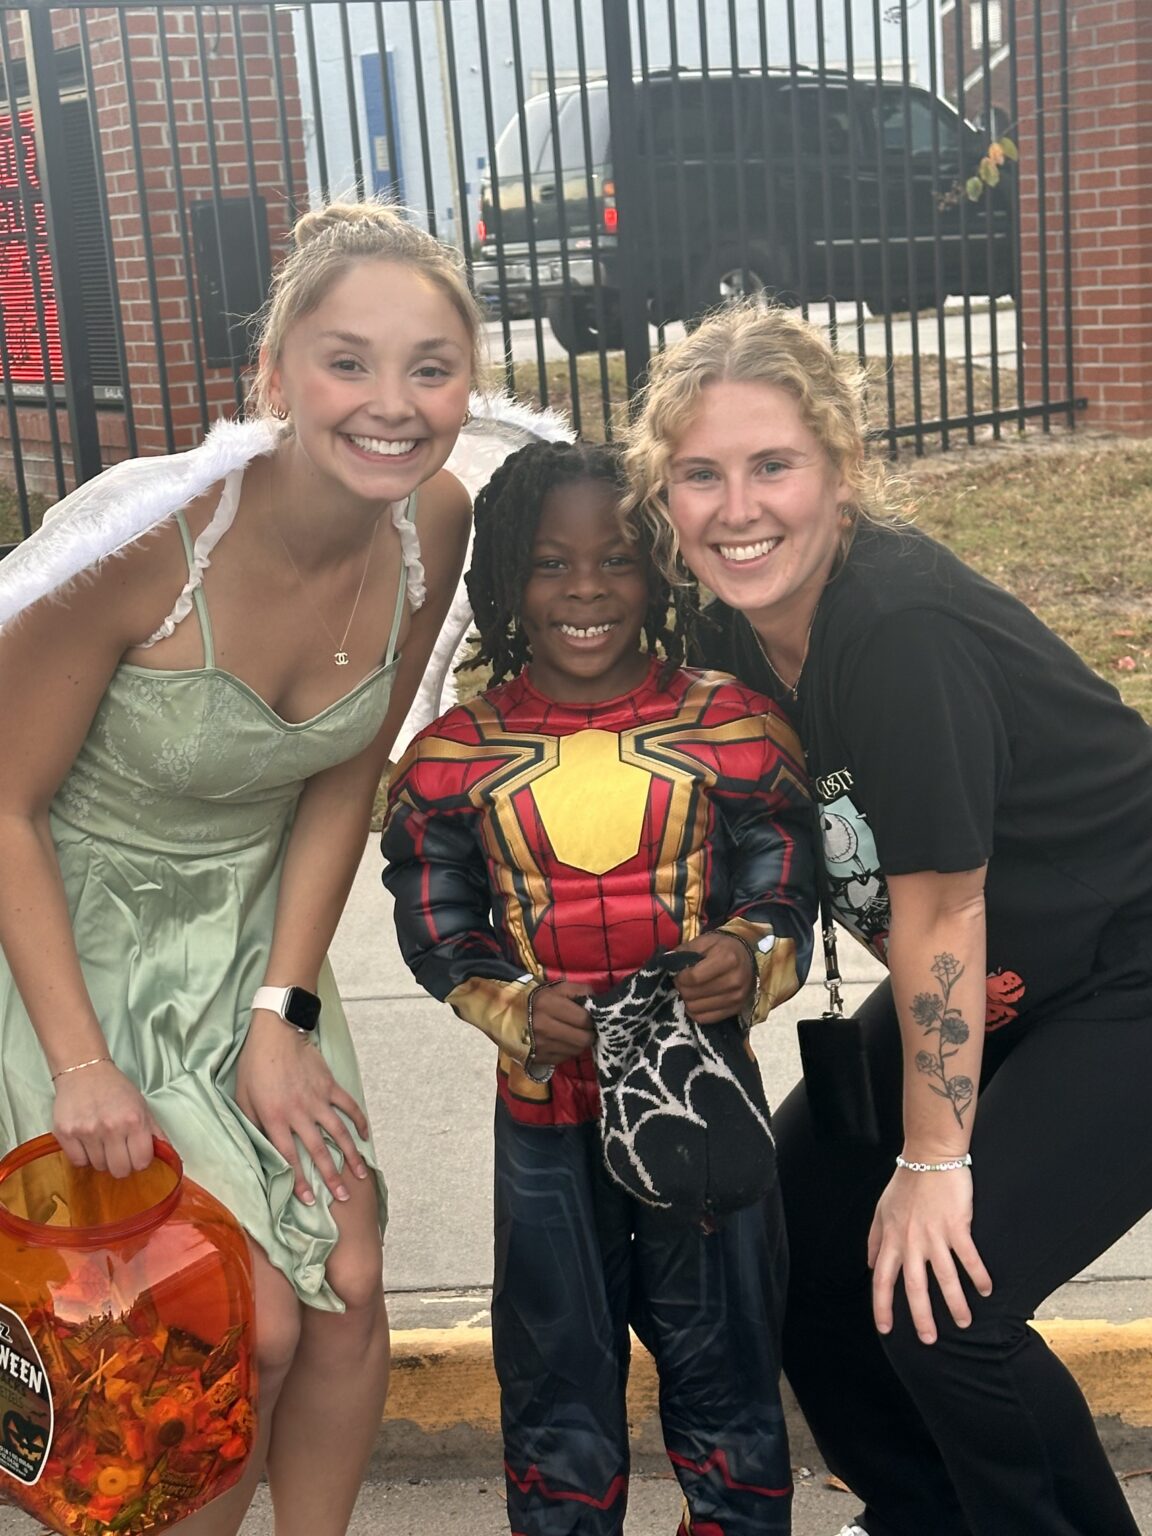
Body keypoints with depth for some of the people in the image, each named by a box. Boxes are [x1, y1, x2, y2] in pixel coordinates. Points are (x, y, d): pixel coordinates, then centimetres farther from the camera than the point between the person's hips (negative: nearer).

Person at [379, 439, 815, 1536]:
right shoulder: (454, 755, -2)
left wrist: (751, 958, -23)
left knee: (720, 1345, 15)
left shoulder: (733, 728, -4)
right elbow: (437, 928, 2)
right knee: (556, 1353, 16)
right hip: (545, 1110, 1)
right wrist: (515, 1007, -16)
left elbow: (786, 893, -1)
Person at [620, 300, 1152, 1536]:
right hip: (987, 984, 8)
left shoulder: (901, 623, -30)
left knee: (941, 1299, -16)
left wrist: (934, 1161, -16)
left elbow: (938, 908, -25)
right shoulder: (730, 630, -6)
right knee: (797, 1224, 8)